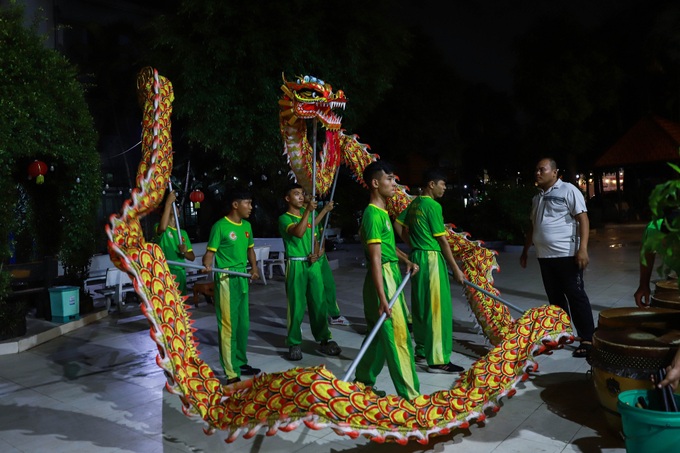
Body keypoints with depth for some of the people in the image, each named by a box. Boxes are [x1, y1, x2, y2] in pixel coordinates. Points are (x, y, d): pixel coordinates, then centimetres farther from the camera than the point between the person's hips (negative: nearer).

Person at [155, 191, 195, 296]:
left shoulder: (183, 233, 16)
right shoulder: (159, 227, 0)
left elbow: (192, 257, 14)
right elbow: (163, 228, -28)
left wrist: (184, 252, -10)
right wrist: (168, 203, -23)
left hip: (180, 273, 6)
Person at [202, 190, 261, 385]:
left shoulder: (246, 226, 10)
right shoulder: (220, 226, -11)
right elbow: (210, 251, -12)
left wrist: (254, 267, 7)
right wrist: (207, 265, -32)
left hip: (243, 278, 8)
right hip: (226, 279, -7)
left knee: (243, 324, 15)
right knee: (228, 325, -3)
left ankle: (241, 363, 31)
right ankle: (231, 373, 3)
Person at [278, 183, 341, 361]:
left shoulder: (308, 216, 15)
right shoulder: (284, 218, -4)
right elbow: (298, 233, -22)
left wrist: (315, 253, -3)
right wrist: (308, 210, -25)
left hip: (312, 264, 5)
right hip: (296, 265, -5)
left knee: (318, 303, 6)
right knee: (296, 305, -1)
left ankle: (324, 340, 16)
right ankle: (294, 344, 10)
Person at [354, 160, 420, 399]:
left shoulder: (383, 212, 13)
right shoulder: (373, 215, -17)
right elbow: (375, 259, -23)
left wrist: (406, 261, 15)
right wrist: (383, 299, -26)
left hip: (393, 276, 10)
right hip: (383, 279, -10)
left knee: (380, 335, 17)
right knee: (398, 337, -4)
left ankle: (364, 381, 31)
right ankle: (410, 395, 4)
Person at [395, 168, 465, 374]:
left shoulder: (414, 204, 11)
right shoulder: (433, 206, -13)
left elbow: (400, 227, 17)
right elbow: (442, 240, -13)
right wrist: (456, 268, -8)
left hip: (416, 257, 9)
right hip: (431, 258, -9)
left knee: (421, 306, 15)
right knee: (437, 308, -5)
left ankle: (422, 351, 25)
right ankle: (438, 360, -1)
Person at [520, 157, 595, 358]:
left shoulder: (568, 190, -5)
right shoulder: (537, 198, 16)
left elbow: (583, 219, -12)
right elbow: (532, 226, 24)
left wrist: (583, 248, -21)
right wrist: (525, 250, 23)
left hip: (566, 254, -7)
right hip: (545, 256, 7)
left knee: (576, 296, -2)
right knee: (555, 298, 11)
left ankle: (587, 339, 5)